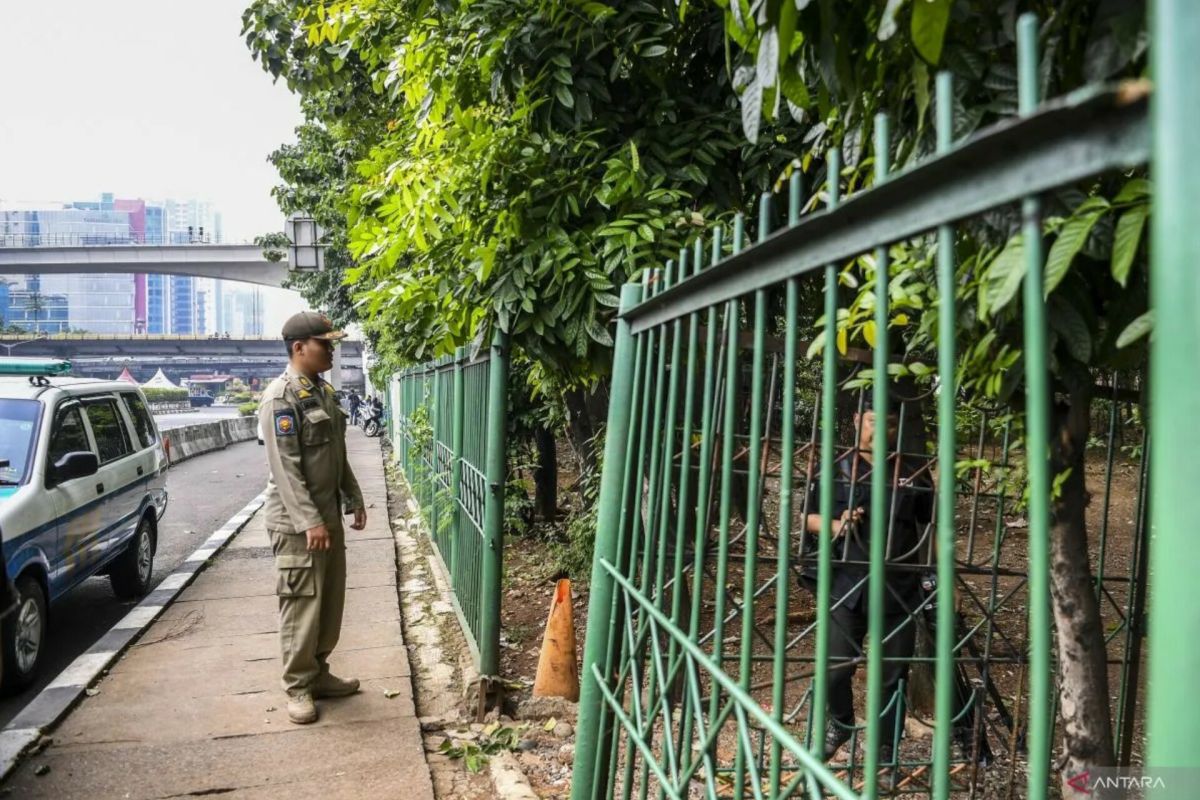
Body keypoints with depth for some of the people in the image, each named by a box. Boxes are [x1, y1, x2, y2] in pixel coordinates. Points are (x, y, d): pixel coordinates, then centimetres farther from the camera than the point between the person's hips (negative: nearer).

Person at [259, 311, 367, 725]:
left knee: (330, 600, 13)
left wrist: (354, 500, 17)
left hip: (329, 515, 9)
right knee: (301, 605, -1)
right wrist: (309, 521, -23)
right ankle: (298, 686, 12)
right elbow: (285, 467, -20)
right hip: (297, 521, -8)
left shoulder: (325, 391, 11)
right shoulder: (280, 397, -15)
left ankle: (318, 673, 26)